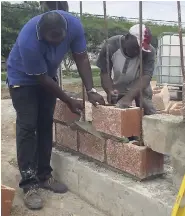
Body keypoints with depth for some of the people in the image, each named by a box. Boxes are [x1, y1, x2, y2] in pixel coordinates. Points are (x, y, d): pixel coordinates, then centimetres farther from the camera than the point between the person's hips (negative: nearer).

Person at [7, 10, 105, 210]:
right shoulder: (28, 41, -38)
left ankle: (44, 175, 15)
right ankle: (29, 184, -6)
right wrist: (69, 101, -20)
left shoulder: (74, 25, -25)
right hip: (22, 78, -5)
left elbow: (81, 59, -15)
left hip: (48, 75, 5)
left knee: (45, 125, 5)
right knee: (27, 127, -11)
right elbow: (42, 79, -28)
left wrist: (90, 91, -24)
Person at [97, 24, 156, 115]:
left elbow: (145, 77, -36)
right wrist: (110, 91, -40)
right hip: (117, 89, 0)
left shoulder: (149, 52, -26)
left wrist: (128, 97, -49)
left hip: (140, 88, 0)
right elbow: (105, 72, -21)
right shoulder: (110, 46, -25)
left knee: (150, 115, -8)